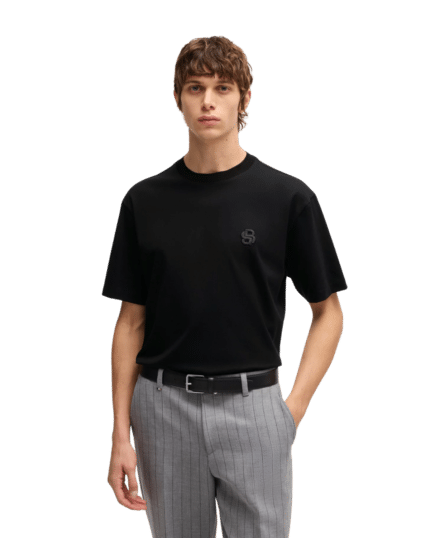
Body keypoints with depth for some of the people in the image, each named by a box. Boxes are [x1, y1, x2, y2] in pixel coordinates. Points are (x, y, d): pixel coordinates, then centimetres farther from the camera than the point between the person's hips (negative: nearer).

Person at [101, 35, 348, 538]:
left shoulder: (288, 196, -4)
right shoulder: (144, 199, 3)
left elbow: (327, 312, 2)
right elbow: (131, 321, 5)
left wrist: (294, 405, -7)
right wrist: (121, 432, 1)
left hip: (252, 405, -2)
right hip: (164, 406, 2)